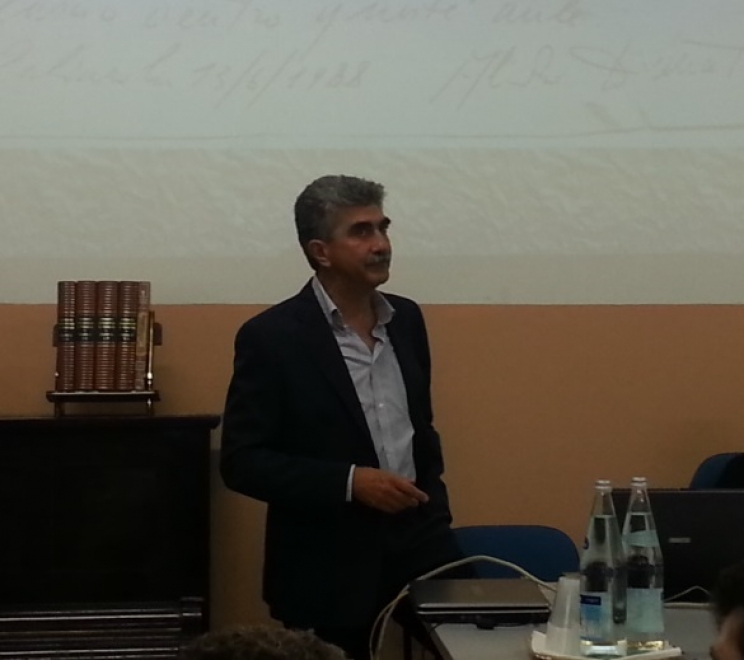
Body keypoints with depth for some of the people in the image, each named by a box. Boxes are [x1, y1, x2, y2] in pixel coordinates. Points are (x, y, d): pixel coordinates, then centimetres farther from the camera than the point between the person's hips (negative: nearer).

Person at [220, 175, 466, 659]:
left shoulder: (406, 319, 8)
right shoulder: (272, 336, -10)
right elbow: (242, 461, -12)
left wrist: (435, 515, 10)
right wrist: (349, 482, -19)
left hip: (417, 551, 5)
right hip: (328, 573, -4)